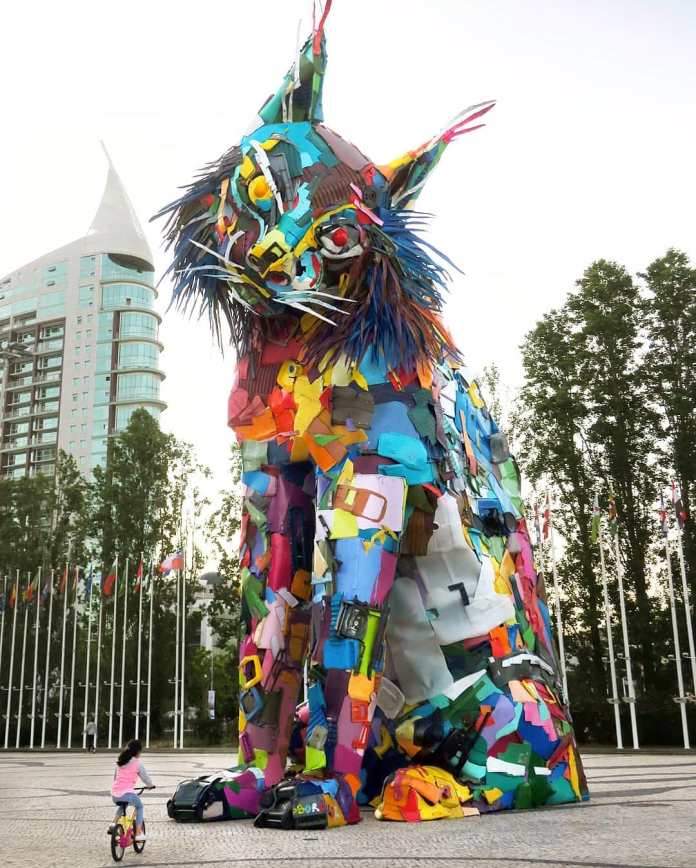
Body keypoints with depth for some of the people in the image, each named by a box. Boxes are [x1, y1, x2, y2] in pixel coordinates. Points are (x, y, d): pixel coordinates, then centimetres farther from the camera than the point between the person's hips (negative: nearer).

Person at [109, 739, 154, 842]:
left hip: (114, 795, 6)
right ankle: (138, 833, 13)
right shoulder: (137, 763, -2)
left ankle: (114, 823, 17)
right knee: (139, 806, 21)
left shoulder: (120, 762, 14)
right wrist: (151, 785, 27)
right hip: (126, 793, -6)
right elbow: (146, 778, 6)